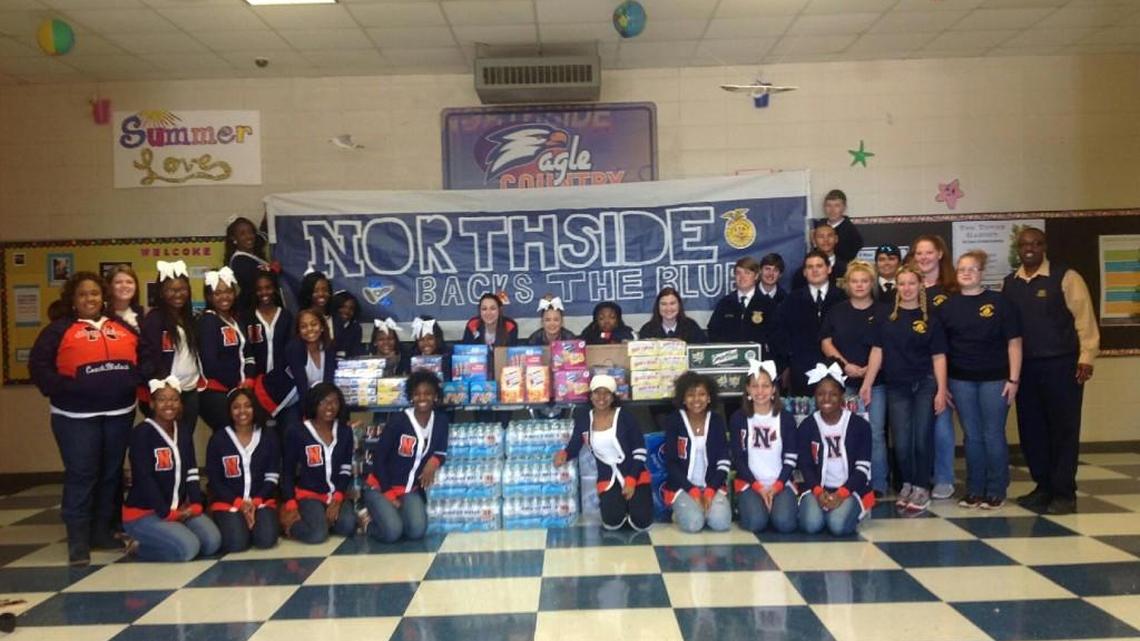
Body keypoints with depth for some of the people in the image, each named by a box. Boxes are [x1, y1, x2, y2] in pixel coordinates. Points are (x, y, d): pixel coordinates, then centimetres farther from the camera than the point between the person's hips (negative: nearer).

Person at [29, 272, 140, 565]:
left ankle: (103, 531, 22)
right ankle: (78, 541, 2)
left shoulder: (123, 327, 12)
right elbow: (39, 366, -5)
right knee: (80, 475, -5)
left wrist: (134, 382, 1)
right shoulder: (59, 329, 1)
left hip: (119, 413, 4)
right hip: (76, 416, -4)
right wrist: (63, 389, -15)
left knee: (112, 474, 10)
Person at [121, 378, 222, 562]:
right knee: (188, 548, -26)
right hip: (143, 512, -7)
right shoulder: (142, 433, -12)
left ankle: (153, 540, 6)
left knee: (212, 542, -13)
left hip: (179, 509, 7)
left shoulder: (184, 433, 11)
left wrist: (196, 505, -7)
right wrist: (166, 513, -18)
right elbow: (144, 478, -18)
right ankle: (140, 545, -1)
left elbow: (191, 473, 8)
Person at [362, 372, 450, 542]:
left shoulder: (441, 421, -2)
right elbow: (378, 458, -12)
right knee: (392, 532, -25)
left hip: (411, 490, 4)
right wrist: (389, 494, -13)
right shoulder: (398, 420, -17)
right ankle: (368, 520, 11)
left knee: (417, 532, -20)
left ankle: (385, 516, 12)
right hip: (381, 487, -4)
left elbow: (441, 453, 5)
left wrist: (434, 461, -20)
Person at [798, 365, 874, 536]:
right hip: (818, 488, 1)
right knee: (811, 524, -27)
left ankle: (852, 510, 7)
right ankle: (819, 506, 7)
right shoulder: (806, 426, 3)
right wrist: (818, 492, -18)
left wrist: (841, 494, -19)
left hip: (851, 489, -1)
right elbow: (805, 465, 1)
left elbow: (863, 468, -5)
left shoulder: (860, 425, -2)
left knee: (838, 526, -28)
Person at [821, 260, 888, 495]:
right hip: (844, 381, 1)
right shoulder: (836, 312, 10)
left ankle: (878, 484, 4)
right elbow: (826, 343, 6)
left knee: (875, 433, -4)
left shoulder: (883, 313, 5)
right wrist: (845, 365, -7)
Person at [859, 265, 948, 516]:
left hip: (925, 385, -1)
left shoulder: (929, 319, 0)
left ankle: (921, 489, 15)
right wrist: (867, 384, 1)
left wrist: (941, 391, -8)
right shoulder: (886, 317, 4)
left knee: (922, 438, 0)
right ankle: (907, 484, 23)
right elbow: (877, 352, 5)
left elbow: (938, 357, -1)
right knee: (901, 442, 2)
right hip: (896, 387, 1)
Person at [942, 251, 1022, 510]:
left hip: (994, 379, -2)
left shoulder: (999, 303, -1)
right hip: (961, 380, 2)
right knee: (972, 436, 9)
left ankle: (996, 491, 14)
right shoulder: (948, 306, 6)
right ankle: (974, 490, 18)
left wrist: (1013, 379, -7)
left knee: (993, 435, 2)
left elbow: (1014, 342, -2)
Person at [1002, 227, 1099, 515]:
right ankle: (1043, 487, 23)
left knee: (1063, 429, 0)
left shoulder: (1065, 277, -4)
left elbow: (1084, 318, -7)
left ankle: (1064, 493, 9)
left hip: (1061, 364, -5)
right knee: (1030, 429, 9)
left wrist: (1086, 358, -12)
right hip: (1024, 367, 5)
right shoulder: (1010, 284, 10)